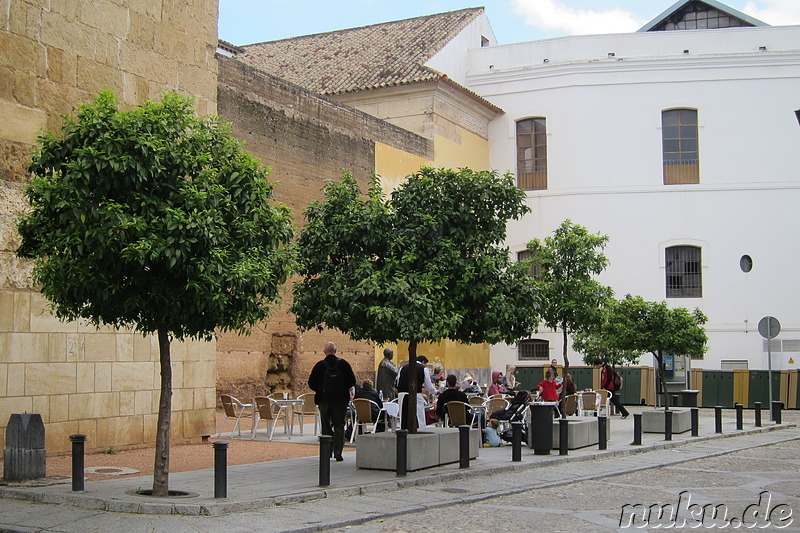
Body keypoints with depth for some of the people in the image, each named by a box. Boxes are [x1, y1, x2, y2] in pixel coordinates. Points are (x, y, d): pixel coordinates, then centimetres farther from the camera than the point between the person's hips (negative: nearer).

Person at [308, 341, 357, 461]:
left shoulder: (319, 365, -3)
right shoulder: (343, 364, -3)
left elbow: (311, 384, -2)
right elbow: (352, 381, -3)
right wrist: (348, 390, 16)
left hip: (324, 399, 0)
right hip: (341, 399, 0)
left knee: (326, 426, 10)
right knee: (339, 426, 3)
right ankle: (338, 452, -6)